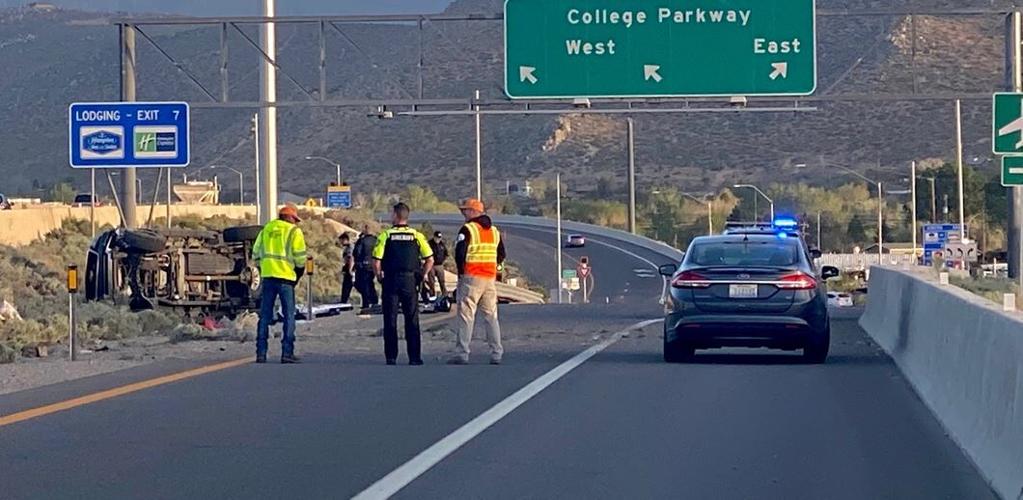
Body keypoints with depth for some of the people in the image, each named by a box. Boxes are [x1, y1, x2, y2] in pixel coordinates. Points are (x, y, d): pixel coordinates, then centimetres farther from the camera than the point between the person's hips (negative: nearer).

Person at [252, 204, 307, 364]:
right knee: (289, 316, 2)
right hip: (286, 277, -4)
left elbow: (256, 253, 15)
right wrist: (299, 272, 10)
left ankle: (261, 353, 6)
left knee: (265, 316, 8)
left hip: (268, 276, 4)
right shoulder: (294, 231, -1)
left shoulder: (266, 229, 14)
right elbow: (300, 257, -6)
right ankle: (287, 353, -3)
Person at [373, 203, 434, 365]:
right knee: (412, 320, 6)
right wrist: (421, 276, 9)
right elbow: (430, 260, -2)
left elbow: (376, 261, -9)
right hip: (410, 282, 1)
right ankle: (414, 357, 4)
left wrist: (380, 277, 7)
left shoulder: (385, 236, -3)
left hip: (390, 281, -1)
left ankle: (391, 357, 4)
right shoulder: (416, 236, 2)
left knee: (390, 321, 5)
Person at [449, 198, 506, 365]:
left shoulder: (467, 229, -8)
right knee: (491, 316, 9)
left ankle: (462, 354, -8)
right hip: (490, 278, 6)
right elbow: (501, 255, 17)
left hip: (472, 277, -6)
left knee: (466, 316, -4)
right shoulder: (494, 231, 14)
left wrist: (461, 272, -2)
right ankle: (497, 354, 6)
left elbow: (460, 253, -14)